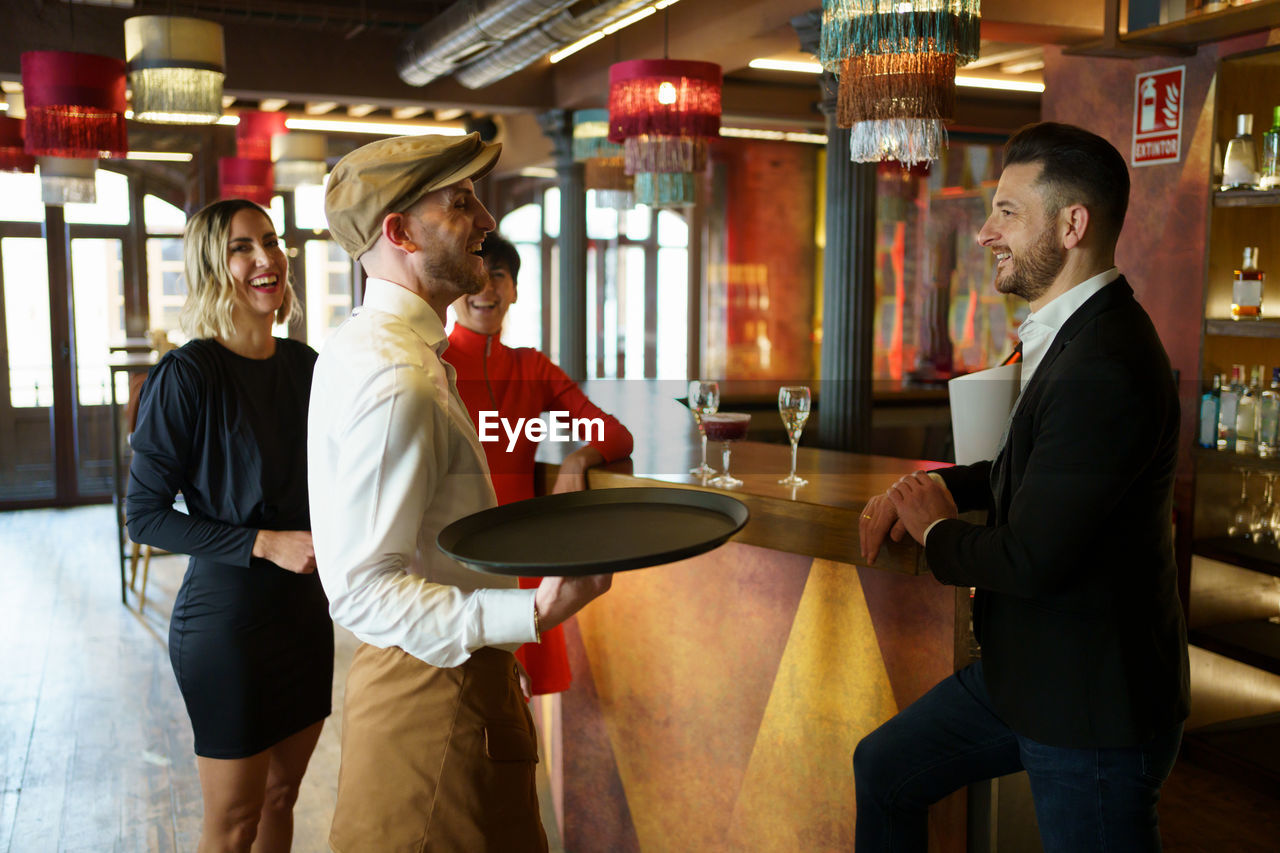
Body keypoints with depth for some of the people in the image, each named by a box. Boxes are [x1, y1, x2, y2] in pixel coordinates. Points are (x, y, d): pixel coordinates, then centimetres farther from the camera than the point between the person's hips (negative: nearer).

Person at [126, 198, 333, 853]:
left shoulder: (303, 364, 3)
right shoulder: (187, 374, -15)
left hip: (305, 610, 6)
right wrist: (264, 544, -20)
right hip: (226, 618, -6)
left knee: (281, 796, 19)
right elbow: (144, 515, -14)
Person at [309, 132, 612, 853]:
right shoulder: (396, 378, -24)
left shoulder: (369, 344, 10)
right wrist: (530, 615, -36)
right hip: (435, 687, -10)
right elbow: (362, 591, -27)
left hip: (439, 669, 10)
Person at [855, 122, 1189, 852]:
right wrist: (936, 485, 3)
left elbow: (1030, 562, -27)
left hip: (1089, 708, -10)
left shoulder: (1106, 368, -29)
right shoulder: (1076, 333, 5)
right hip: (1026, 667, 10)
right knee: (884, 771, 20)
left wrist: (934, 529, -8)